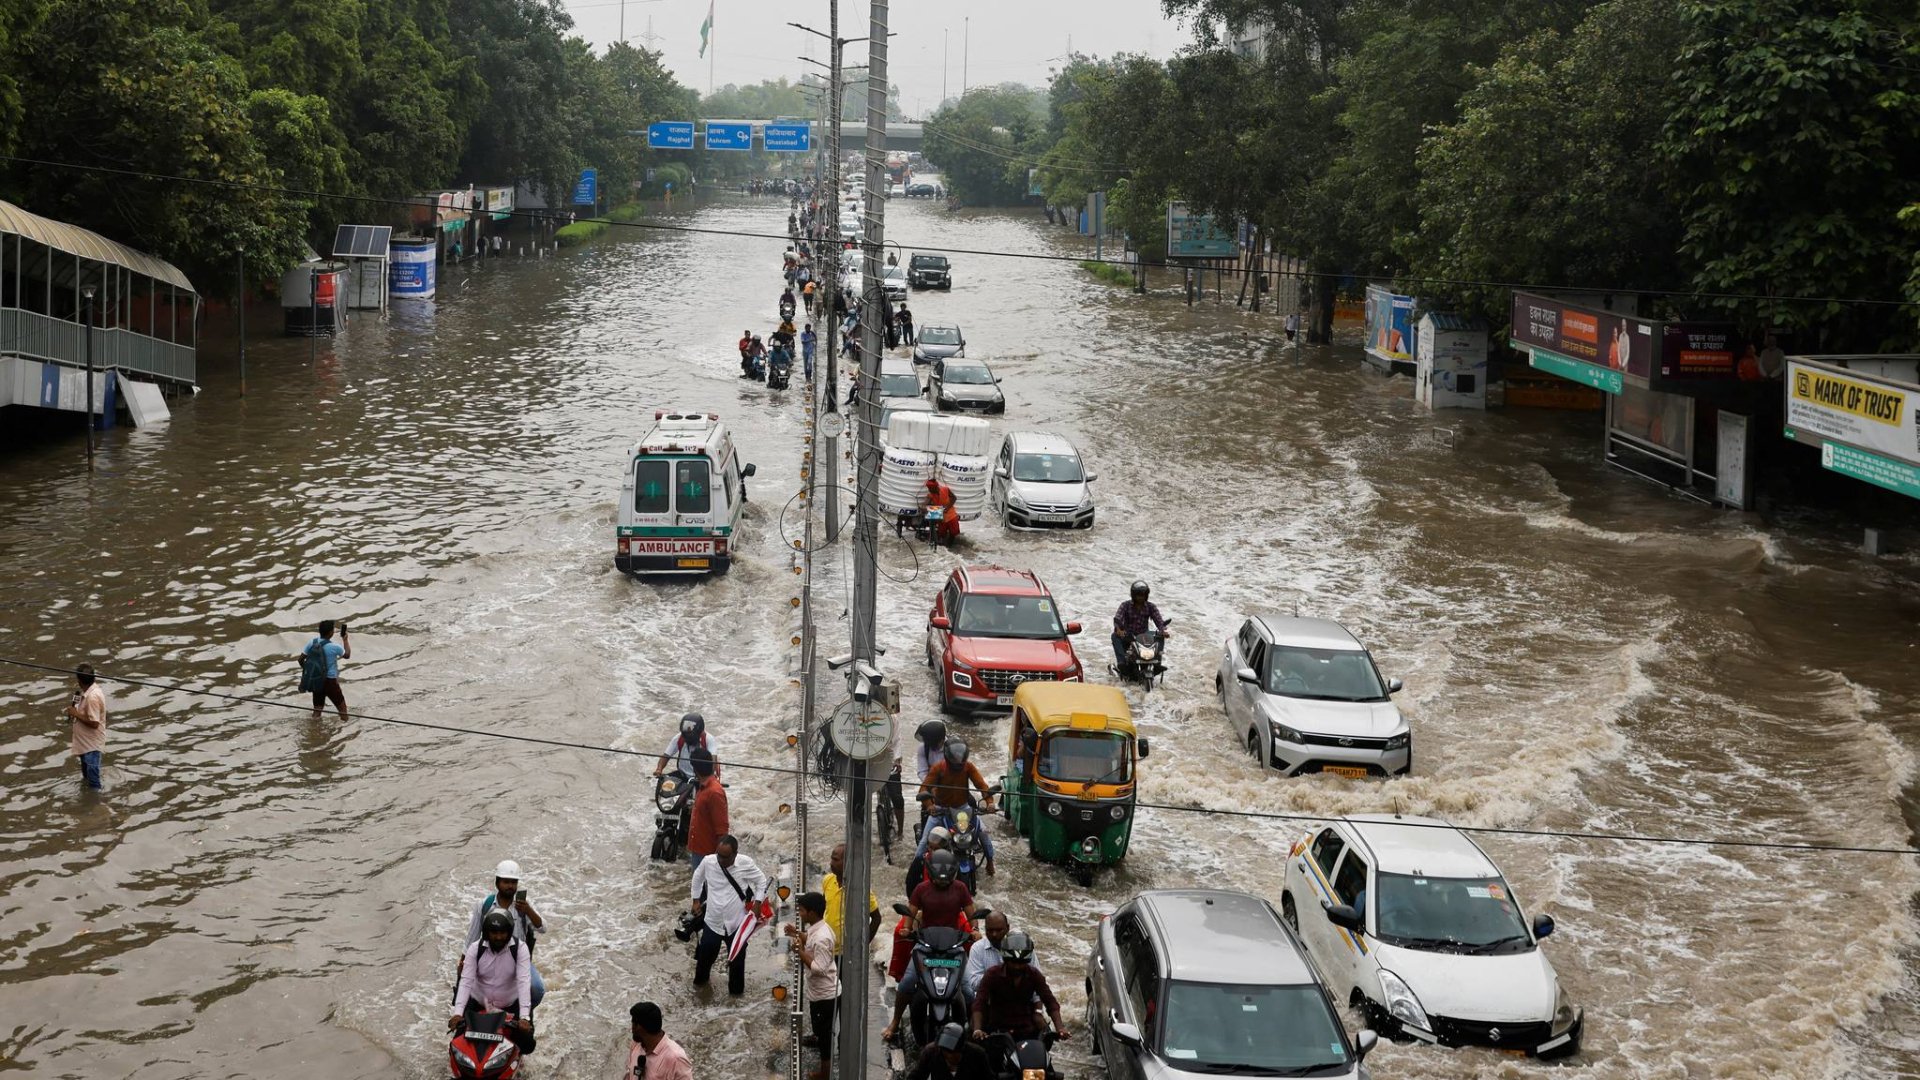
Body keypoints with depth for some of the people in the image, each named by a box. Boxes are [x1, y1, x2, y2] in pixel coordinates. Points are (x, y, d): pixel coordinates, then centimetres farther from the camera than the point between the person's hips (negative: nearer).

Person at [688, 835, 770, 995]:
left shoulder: (745, 863, -19)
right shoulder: (708, 862, -16)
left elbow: (761, 880, -2)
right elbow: (697, 877, 7)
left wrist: (757, 903, -8)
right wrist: (696, 900, 10)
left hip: (737, 922, -1)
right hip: (712, 921, 1)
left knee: (737, 958, 13)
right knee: (705, 954, 17)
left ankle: (736, 988, 36)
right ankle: (700, 979, 46)